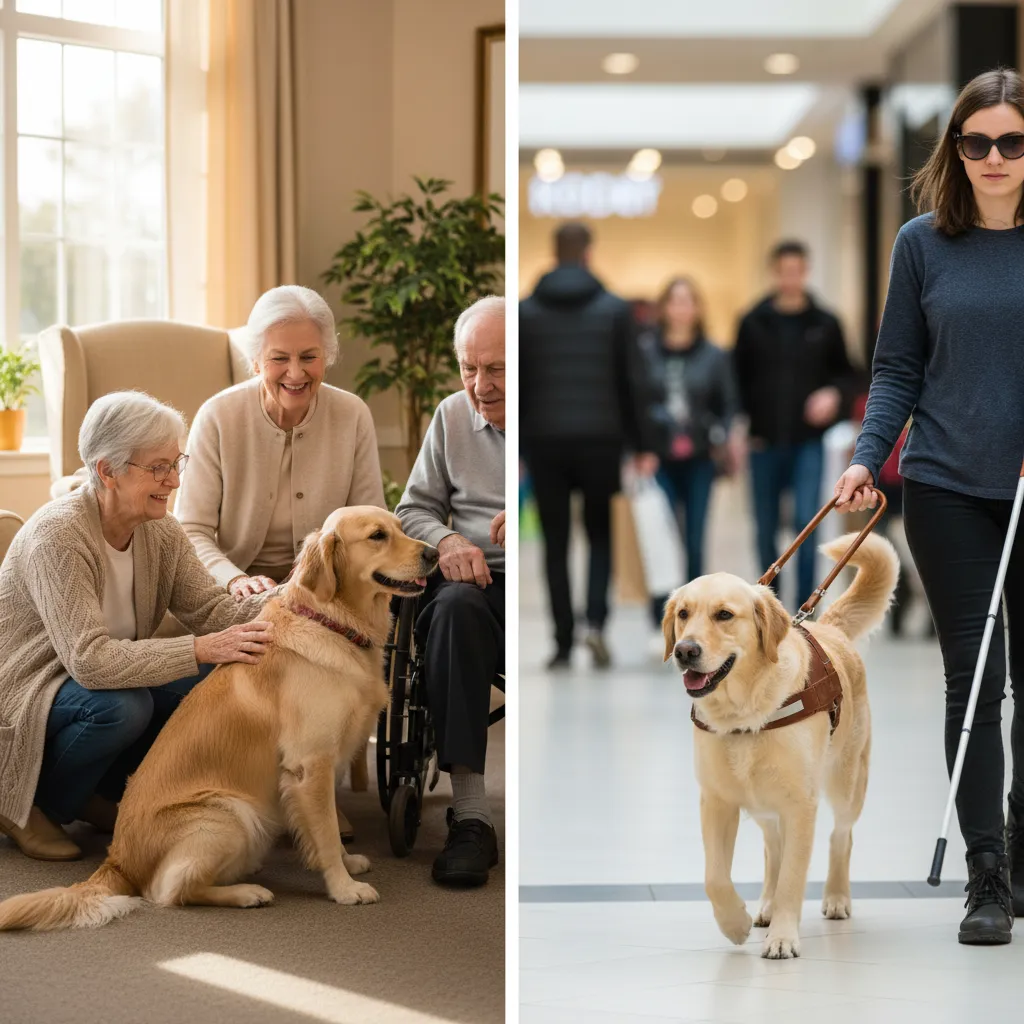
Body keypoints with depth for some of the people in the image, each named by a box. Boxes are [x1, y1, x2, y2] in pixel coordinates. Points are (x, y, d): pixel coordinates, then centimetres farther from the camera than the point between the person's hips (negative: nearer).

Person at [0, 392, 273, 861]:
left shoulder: (161, 532, -3)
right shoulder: (56, 535, -27)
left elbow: (213, 609, -9)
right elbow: (89, 660, -35)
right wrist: (201, 649, -40)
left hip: (95, 681, 7)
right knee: (121, 706, -35)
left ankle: (101, 792, 6)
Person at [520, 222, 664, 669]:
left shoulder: (526, 312, 2)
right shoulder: (614, 309, 0)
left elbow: (514, 382, 2)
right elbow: (634, 381, -1)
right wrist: (645, 444, 2)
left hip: (544, 441, 0)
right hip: (600, 438, 0)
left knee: (556, 544, 8)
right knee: (600, 534, 12)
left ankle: (563, 642, 6)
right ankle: (595, 621, -8)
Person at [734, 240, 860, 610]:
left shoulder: (824, 324, 5)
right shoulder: (753, 323, 5)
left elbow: (846, 373, 13)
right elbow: (738, 378, 6)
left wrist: (834, 394, -9)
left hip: (808, 441, -1)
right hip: (764, 442, 1)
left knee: (807, 521, -13)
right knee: (766, 530, 7)